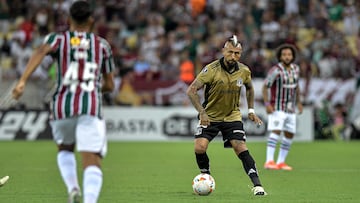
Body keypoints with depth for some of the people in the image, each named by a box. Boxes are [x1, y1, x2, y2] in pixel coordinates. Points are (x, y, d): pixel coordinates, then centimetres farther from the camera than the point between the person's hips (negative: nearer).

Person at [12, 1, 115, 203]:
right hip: (91, 106, -2)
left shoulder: (58, 38, 14)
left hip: (62, 105, 2)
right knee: (92, 163, -10)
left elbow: (41, 52, -10)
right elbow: (109, 85, 21)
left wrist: (23, 80, -21)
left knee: (65, 150, 29)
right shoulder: (102, 45, 17)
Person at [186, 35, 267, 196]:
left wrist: (251, 110, 10)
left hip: (232, 116, 2)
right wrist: (202, 112, -25)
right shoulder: (211, 69, -20)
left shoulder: (244, 71, -7)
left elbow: (249, 88, 16)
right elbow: (191, 90, -20)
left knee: (241, 149, -14)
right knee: (200, 147, -17)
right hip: (210, 116, -1)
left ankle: (257, 185, -12)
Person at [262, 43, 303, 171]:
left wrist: (299, 102, 15)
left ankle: (280, 162, 13)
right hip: (276, 107, -7)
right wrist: (267, 104, -25)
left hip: (290, 108, 7)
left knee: (289, 135, 5)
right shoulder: (275, 70, -17)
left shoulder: (295, 68, 3)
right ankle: (269, 162, -24)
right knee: (276, 132, -21)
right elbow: (265, 87, -15)